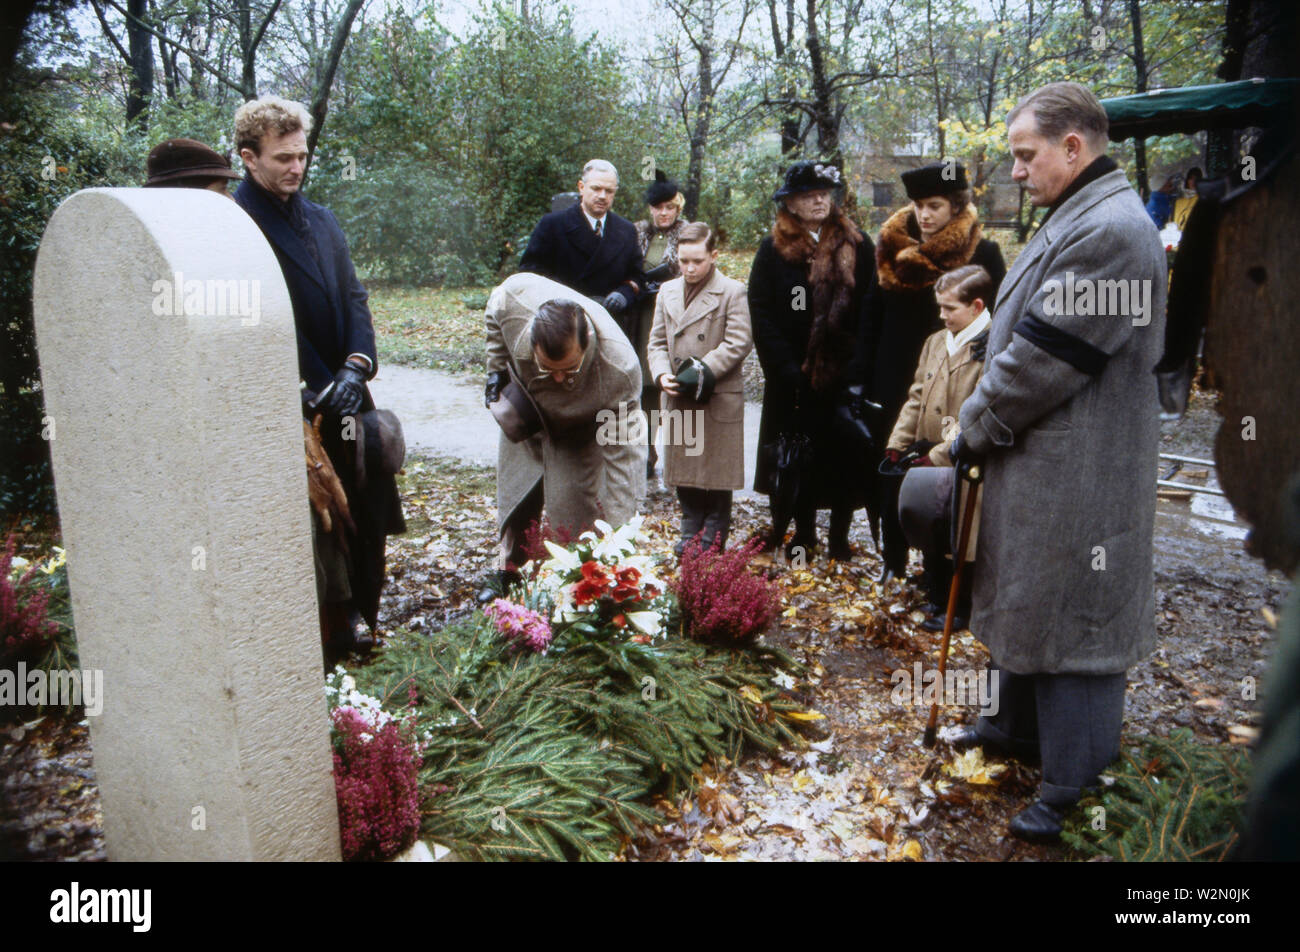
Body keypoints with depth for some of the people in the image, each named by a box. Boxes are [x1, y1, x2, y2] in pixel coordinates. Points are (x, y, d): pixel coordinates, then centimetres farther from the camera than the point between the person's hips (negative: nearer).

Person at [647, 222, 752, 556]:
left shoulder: (732, 292, -5)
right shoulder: (668, 292, 11)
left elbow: (739, 342, -12)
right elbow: (657, 341, 11)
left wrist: (702, 372, -20)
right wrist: (662, 373, -9)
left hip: (719, 399, -5)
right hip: (678, 400, 5)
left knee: (717, 469, 4)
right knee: (683, 465, 11)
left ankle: (714, 535, 17)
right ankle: (691, 530, 26)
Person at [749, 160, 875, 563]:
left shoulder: (857, 246, 5)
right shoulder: (773, 249, 3)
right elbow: (761, 314, -3)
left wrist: (857, 365, -11)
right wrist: (787, 369, -11)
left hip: (844, 376, 0)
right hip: (794, 378, 0)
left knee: (844, 458, 5)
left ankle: (840, 537, 18)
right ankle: (803, 533, 23)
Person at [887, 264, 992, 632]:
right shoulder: (935, 342, 14)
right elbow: (916, 398, 16)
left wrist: (938, 456, -19)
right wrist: (898, 445, 5)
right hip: (928, 456, 8)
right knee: (926, 519, 12)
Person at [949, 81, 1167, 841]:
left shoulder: (1110, 230, -22)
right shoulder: (1080, 218, 14)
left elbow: (1039, 361, -22)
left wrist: (974, 429, -9)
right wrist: (983, 429, 10)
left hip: (1076, 476, -10)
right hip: (1040, 464, 10)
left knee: (1069, 617, 1)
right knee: (1026, 598, 22)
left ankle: (1073, 788, 16)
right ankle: (1019, 727, 41)